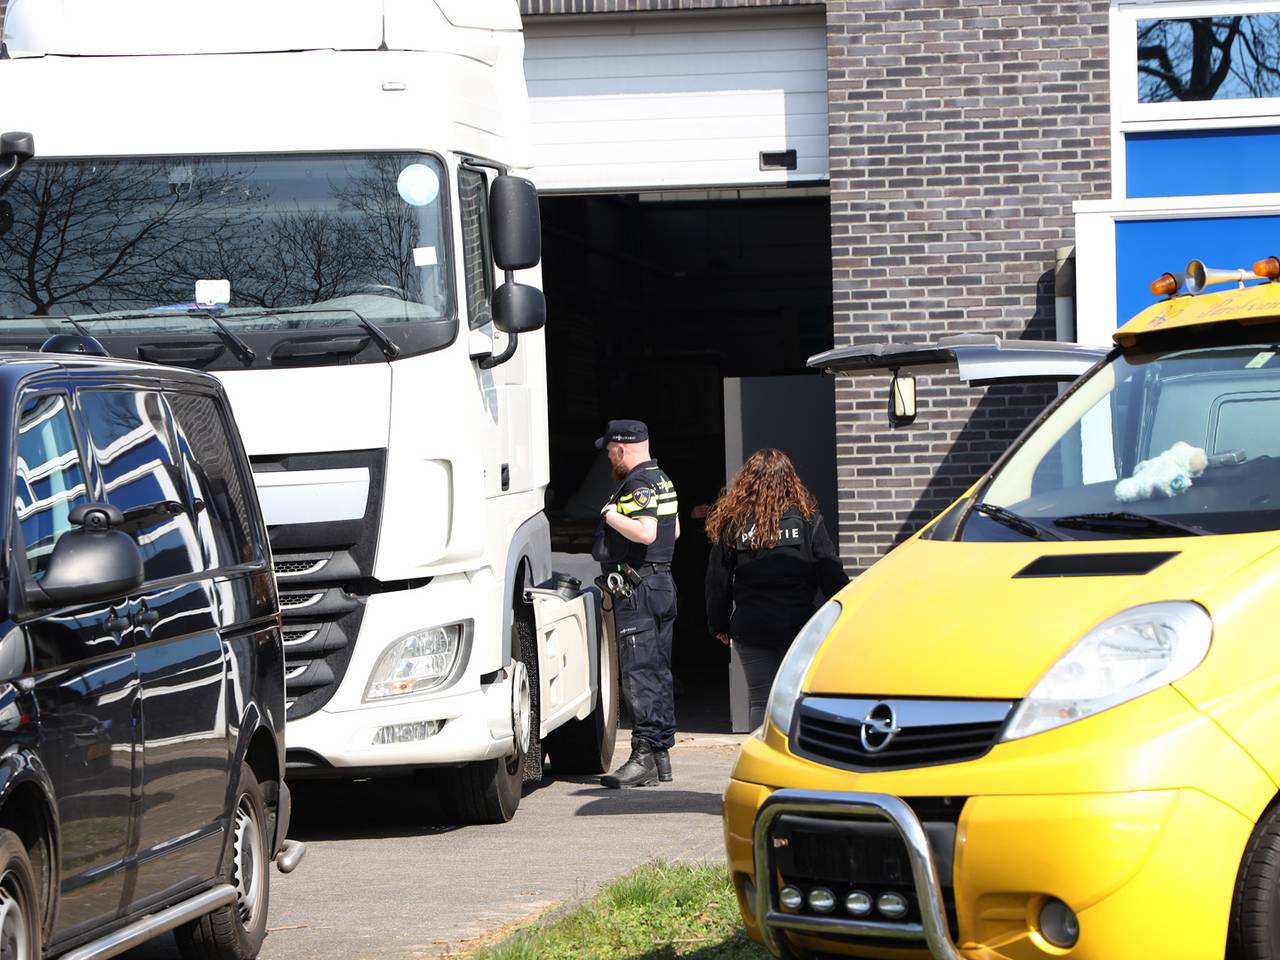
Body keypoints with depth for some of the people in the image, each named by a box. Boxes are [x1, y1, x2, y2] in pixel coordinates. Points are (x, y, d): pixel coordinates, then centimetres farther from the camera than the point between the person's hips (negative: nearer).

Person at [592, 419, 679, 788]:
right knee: (659, 672, 12)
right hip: (663, 583, 10)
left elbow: (645, 532, -29)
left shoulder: (638, 485, -15)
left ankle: (643, 757, -15)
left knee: (638, 674, -11)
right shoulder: (662, 480, 16)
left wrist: (611, 515, -16)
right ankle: (661, 752, 16)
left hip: (637, 588, -10)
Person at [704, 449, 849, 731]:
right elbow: (831, 575, -2)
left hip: (750, 628, 0)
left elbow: (718, 581, 4)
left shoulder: (733, 524, 0)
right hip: (798, 623, 0)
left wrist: (719, 625, 14)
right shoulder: (807, 519, -2)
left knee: (760, 700, 5)